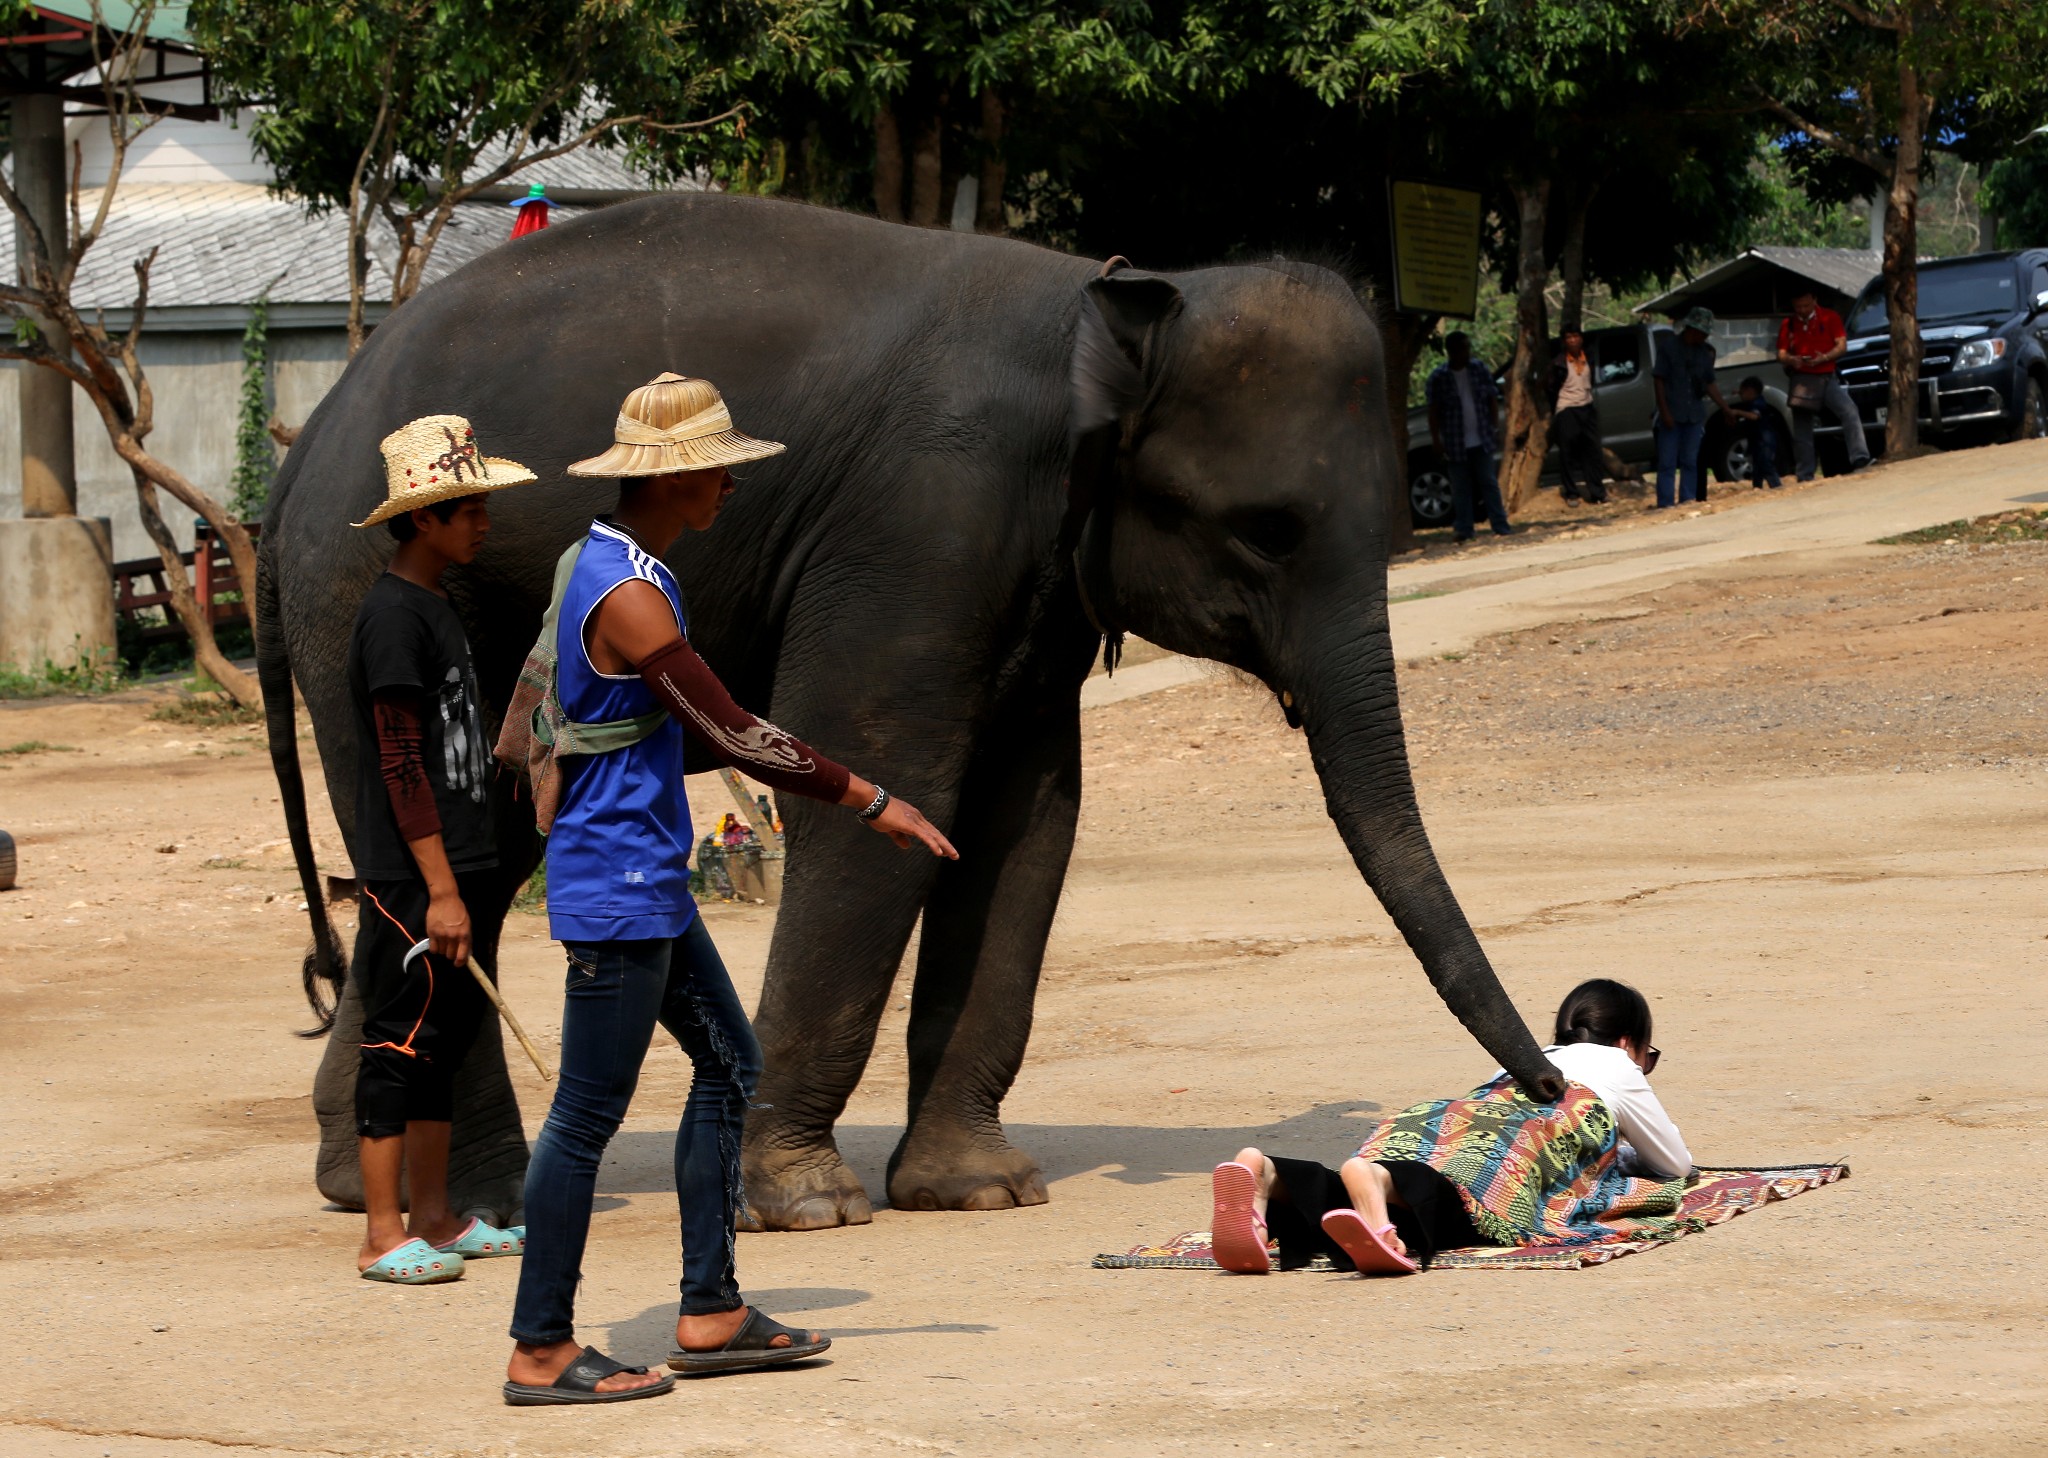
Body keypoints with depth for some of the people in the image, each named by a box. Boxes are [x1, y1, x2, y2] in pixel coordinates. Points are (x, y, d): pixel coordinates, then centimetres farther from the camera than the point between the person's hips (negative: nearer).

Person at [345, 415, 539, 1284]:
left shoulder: (434, 607, 15)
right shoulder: (392, 616, -15)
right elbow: (401, 766, -19)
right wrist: (440, 888, -21)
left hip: (447, 868, 10)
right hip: (409, 879, -10)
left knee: (445, 1035, 13)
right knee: (399, 1041, -6)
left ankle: (433, 1219, 21)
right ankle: (383, 1236, -4)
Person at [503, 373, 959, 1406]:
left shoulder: (608, 566, 13)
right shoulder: (629, 598, -20)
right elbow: (729, 731, -20)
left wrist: (773, 757, 19)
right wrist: (867, 801, -16)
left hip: (647, 882, 11)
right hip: (618, 884, -11)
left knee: (729, 1061, 15)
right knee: (588, 1114, -5)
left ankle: (711, 1314, 18)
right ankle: (540, 1350, 1)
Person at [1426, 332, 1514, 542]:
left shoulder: (1479, 369, 3)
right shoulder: (1439, 376, -6)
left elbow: (1492, 398, 9)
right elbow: (1434, 411, -4)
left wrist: (1495, 426, 2)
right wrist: (1436, 439, -7)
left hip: (1481, 439, 2)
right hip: (1455, 443, -2)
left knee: (1489, 483, 4)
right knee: (1461, 487, 3)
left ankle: (1500, 525, 6)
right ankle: (1463, 530, 9)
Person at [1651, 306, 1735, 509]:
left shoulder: (1705, 351, 9)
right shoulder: (1668, 346, -3)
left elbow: (1709, 384, 16)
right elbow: (1659, 380, -5)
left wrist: (1724, 408, 9)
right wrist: (1664, 411, -12)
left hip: (1695, 415, 4)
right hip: (1671, 415, -4)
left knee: (1690, 462, 7)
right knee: (1667, 463, -5)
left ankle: (1687, 502, 9)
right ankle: (1664, 504, -6)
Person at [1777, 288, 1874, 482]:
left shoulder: (1830, 318, 6)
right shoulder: (1788, 324, 11)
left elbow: (1842, 346, -1)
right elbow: (1781, 354, 9)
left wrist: (1824, 358, -19)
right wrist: (1790, 360, -15)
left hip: (1827, 377, -1)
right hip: (1801, 378, 1)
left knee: (1849, 411, -23)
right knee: (1802, 430, 1)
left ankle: (1860, 459, -29)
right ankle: (1805, 476, 7)